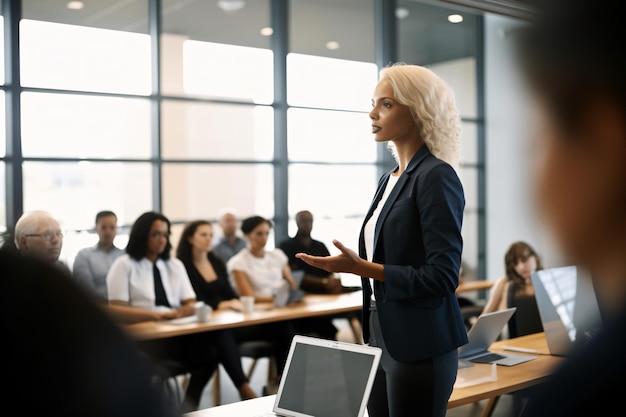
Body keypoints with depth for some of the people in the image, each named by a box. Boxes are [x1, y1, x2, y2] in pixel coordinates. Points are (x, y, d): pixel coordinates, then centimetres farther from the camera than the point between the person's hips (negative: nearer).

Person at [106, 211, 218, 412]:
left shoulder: (175, 265, 19)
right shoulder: (123, 265, 5)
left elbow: (191, 305, 14)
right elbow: (115, 311, -6)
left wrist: (181, 312, -12)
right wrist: (156, 315, -19)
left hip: (175, 335, 4)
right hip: (140, 340, -4)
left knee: (208, 352, -28)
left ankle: (188, 407, -11)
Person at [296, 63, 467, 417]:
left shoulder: (437, 177, -13)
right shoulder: (391, 179, 13)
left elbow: (443, 276, -18)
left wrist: (361, 267, -24)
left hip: (419, 346, -8)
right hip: (383, 337, 8)